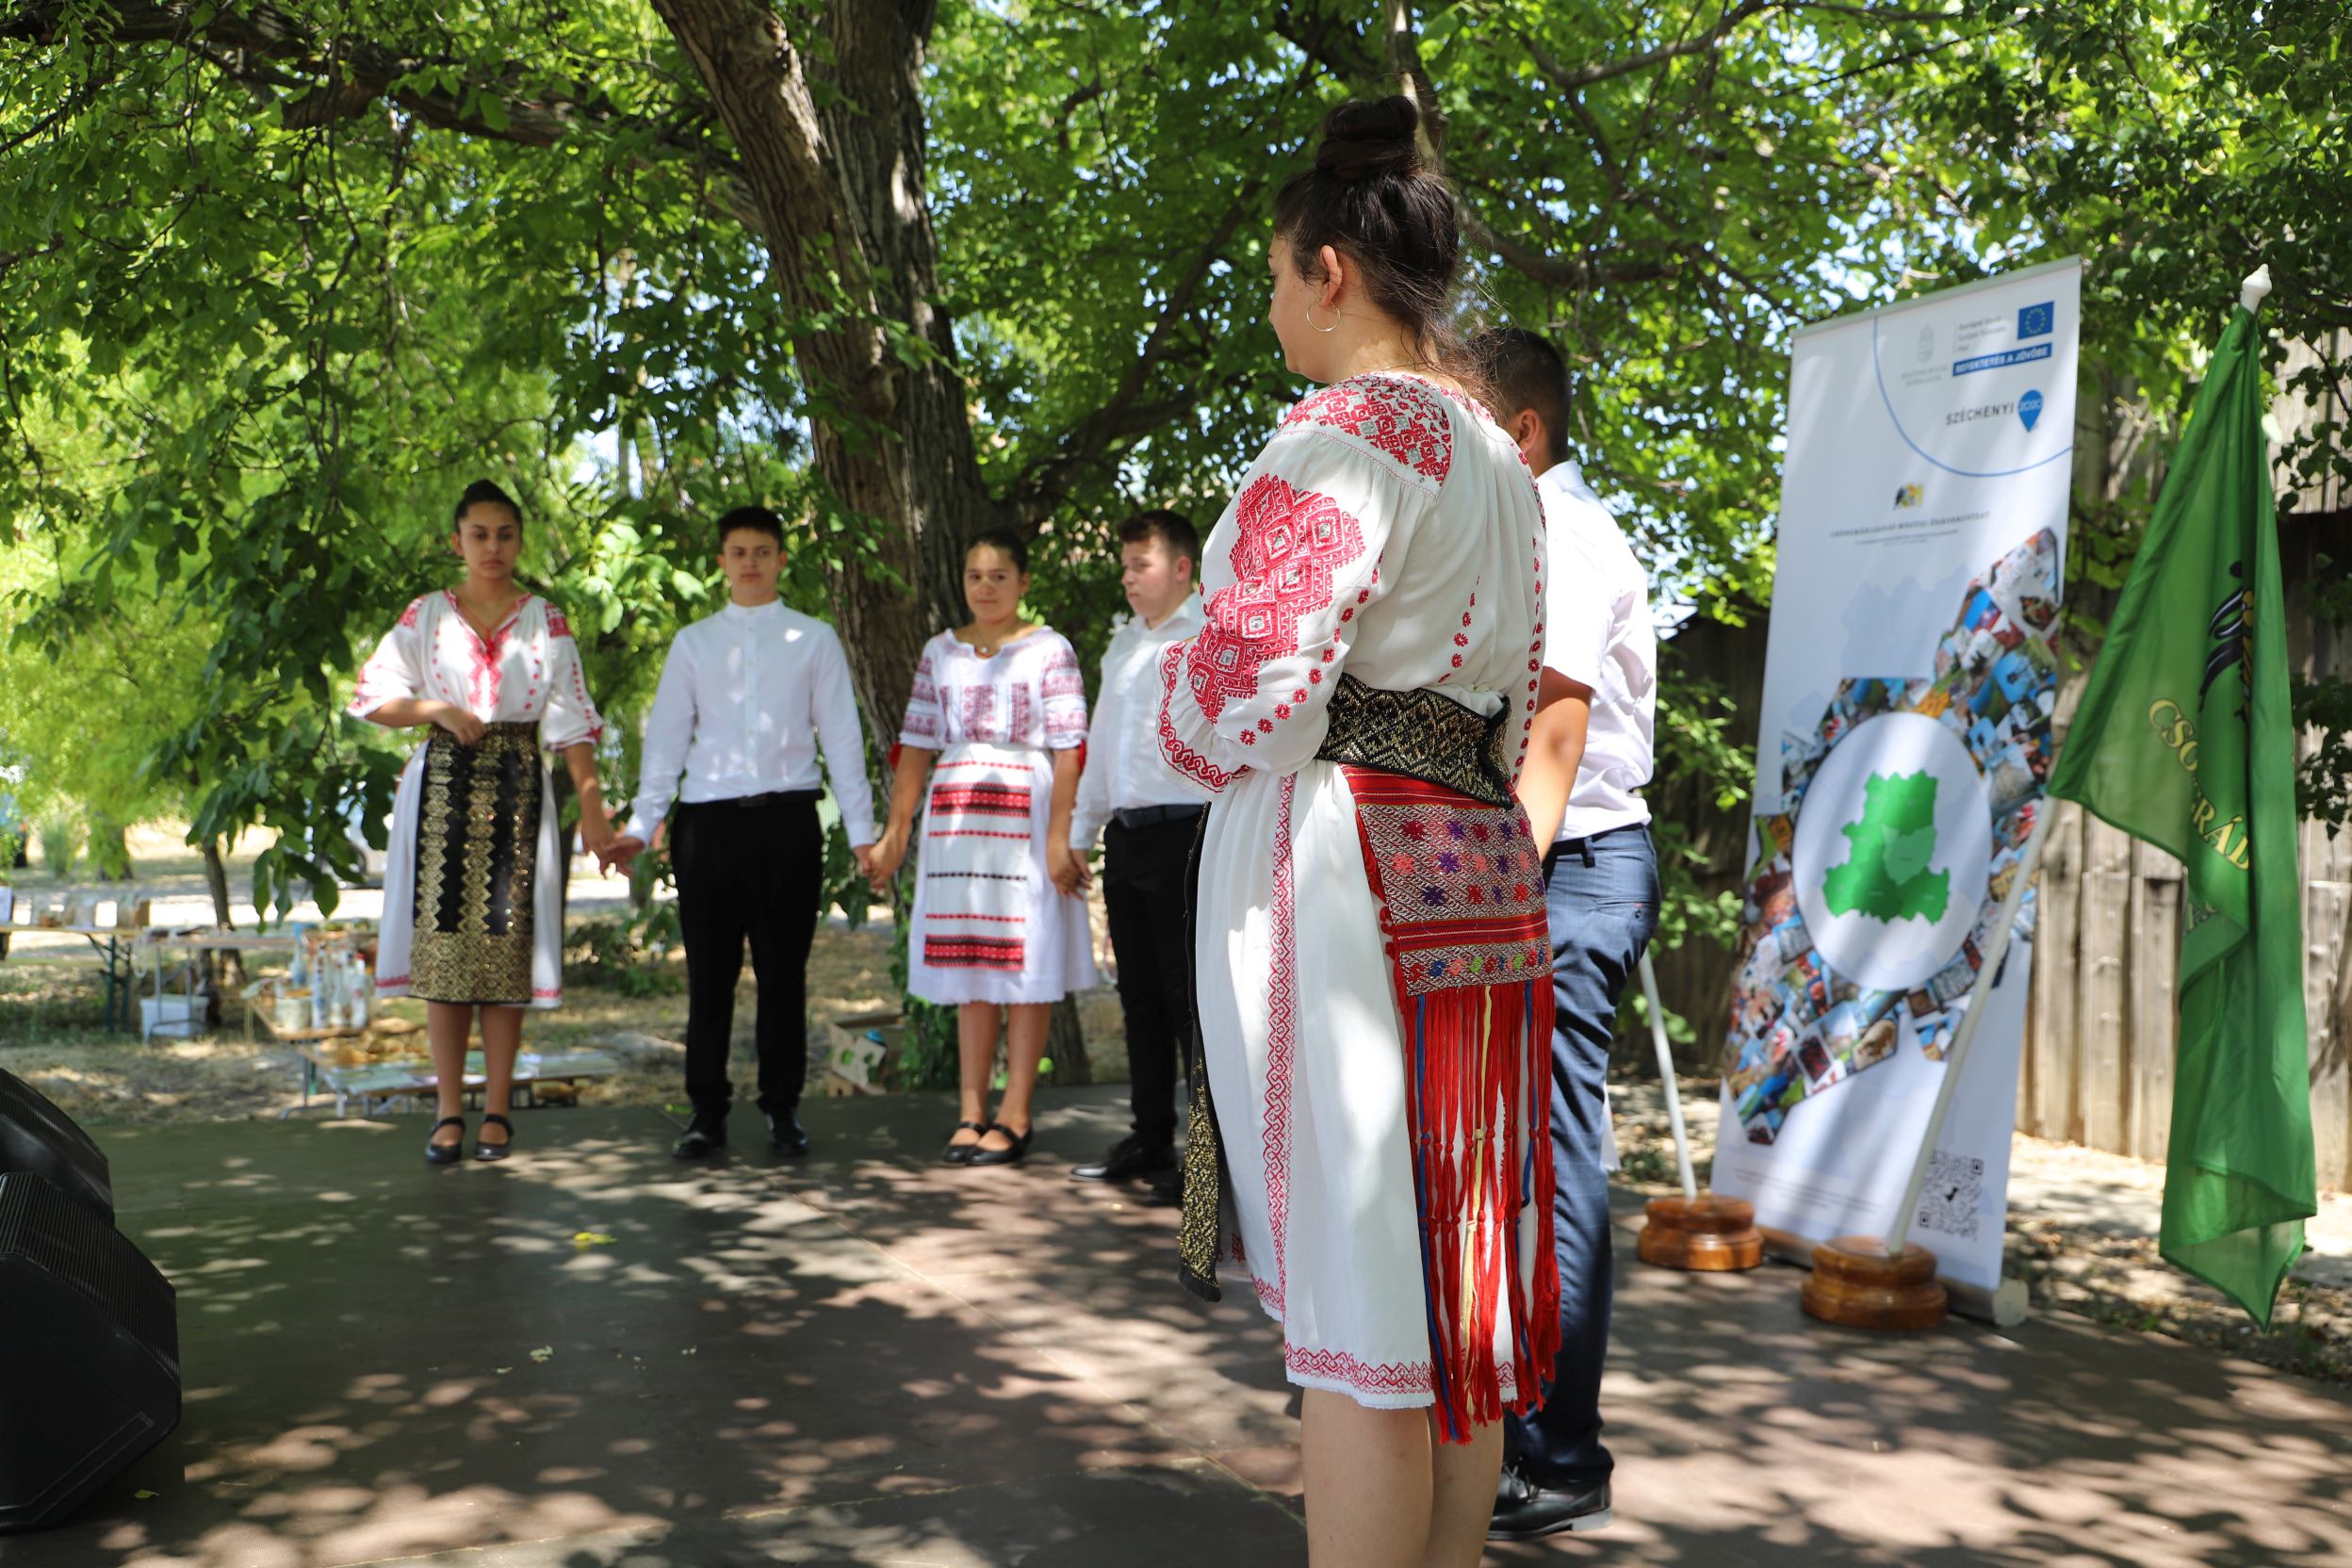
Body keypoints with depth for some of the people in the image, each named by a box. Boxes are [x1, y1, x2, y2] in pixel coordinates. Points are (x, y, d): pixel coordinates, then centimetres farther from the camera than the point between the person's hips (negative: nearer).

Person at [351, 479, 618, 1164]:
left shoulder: (546, 621, 7)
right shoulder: (426, 616, 9)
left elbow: (571, 721, 2)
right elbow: (375, 698, 6)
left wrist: (591, 808, -4)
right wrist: (437, 709, -11)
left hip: (517, 790, 0)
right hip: (443, 787, 1)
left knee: (506, 946, -2)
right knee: (441, 945, -3)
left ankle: (497, 1109, 5)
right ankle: (449, 1111, 3)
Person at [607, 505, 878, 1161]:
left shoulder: (814, 639, 9)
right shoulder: (693, 643, 13)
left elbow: (840, 735, 7)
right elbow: (666, 736, 11)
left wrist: (861, 829, 1)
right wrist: (642, 825, 2)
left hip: (787, 818, -1)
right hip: (708, 820, 1)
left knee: (783, 971, 3)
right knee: (709, 972, 3)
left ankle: (783, 1109, 14)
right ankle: (707, 1113, 12)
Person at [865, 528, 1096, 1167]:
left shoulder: (1050, 651, 0)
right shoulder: (940, 653, 14)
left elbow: (1068, 751, -7)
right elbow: (916, 746, 13)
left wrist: (1059, 838, -15)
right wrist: (894, 832, 8)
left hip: (1024, 813, -4)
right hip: (954, 815, 4)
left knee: (1024, 964, -2)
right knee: (970, 967, 7)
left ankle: (1016, 1114, 4)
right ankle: (973, 1110, 13)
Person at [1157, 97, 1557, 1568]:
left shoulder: (1352, 427, -10)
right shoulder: (1501, 459, 19)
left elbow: (1240, 700, -17)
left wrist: (1184, 700, 3)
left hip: (1338, 873, -9)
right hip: (1478, 870, 9)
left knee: (1352, 1296, -4)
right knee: (1447, 1283, 14)